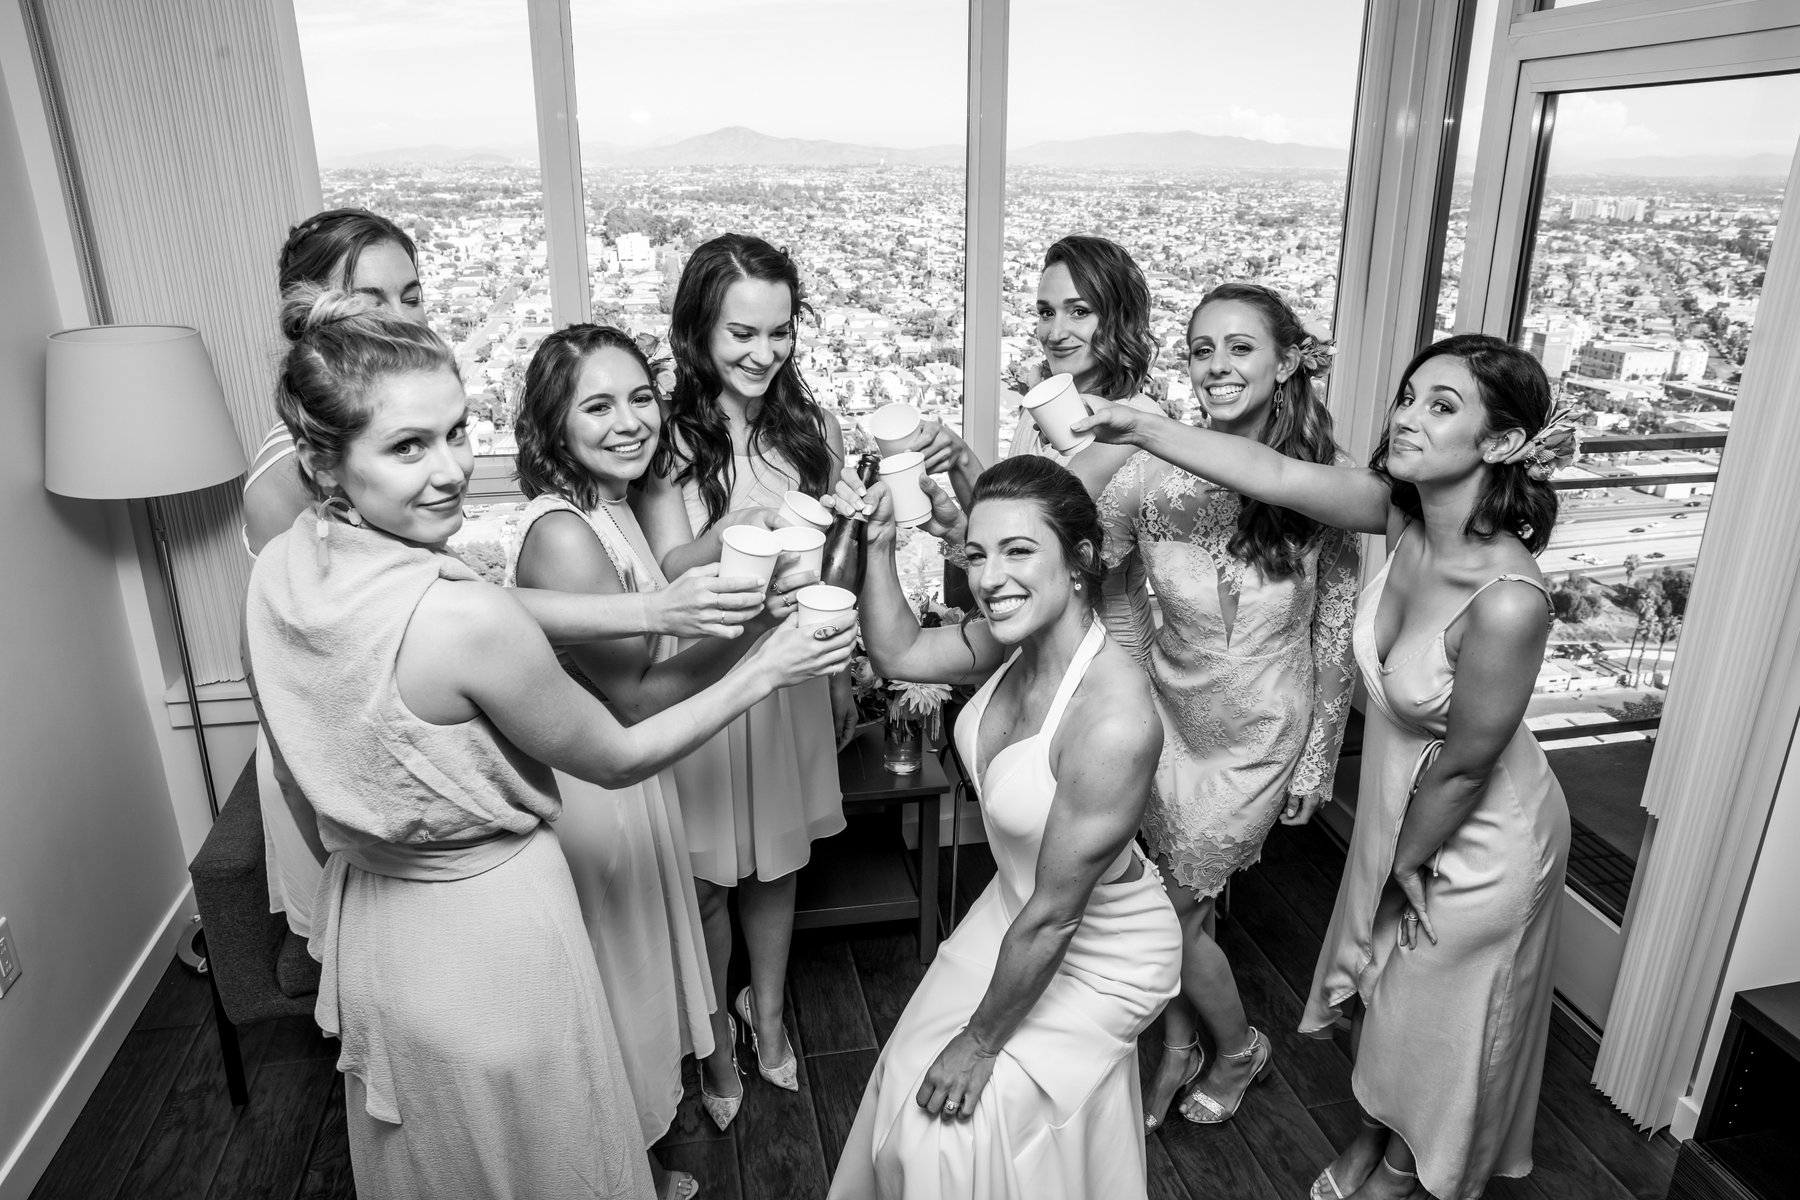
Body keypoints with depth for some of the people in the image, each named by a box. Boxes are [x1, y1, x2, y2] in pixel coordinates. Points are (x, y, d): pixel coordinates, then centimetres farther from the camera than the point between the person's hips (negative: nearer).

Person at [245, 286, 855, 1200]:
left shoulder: (279, 571, -11)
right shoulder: (469, 619, -33)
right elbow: (617, 760, -19)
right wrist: (764, 672, -10)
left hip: (365, 918, 7)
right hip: (488, 935, -7)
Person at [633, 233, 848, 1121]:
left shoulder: (810, 429, 0)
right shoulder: (671, 439, -10)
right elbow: (669, 571, -16)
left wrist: (840, 678, 13)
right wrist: (730, 534, -37)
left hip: (792, 672, 3)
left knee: (777, 859, 18)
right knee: (707, 875, 10)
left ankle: (767, 1008, 42)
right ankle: (712, 1031, 36)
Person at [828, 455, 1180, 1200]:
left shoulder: (1112, 721, -37)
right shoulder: (1016, 639, -15)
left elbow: (1053, 919, -27)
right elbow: (897, 653, 3)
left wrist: (981, 1041, -14)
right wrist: (879, 542, -10)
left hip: (1101, 956, -6)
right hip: (1015, 910, 7)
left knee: (954, 1123, 2)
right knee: (909, 1076, 16)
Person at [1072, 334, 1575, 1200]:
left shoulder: (1506, 601, -37)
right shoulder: (1407, 510, -18)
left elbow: (1464, 765, -25)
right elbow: (1276, 475, -14)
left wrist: (1408, 864, -10)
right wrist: (1140, 429, -21)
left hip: (1477, 836, -6)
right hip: (1401, 802, 6)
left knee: (1436, 1021, 20)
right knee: (1385, 984, 27)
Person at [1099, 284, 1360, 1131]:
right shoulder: (1152, 470, -15)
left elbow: (1336, 632, -7)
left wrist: (1318, 759, -2)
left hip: (1261, 729, -2)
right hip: (1169, 705, 2)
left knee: (1177, 910, 7)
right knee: (1171, 896, 14)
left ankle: (1239, 1048, 40)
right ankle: (1178, 1047, 44)